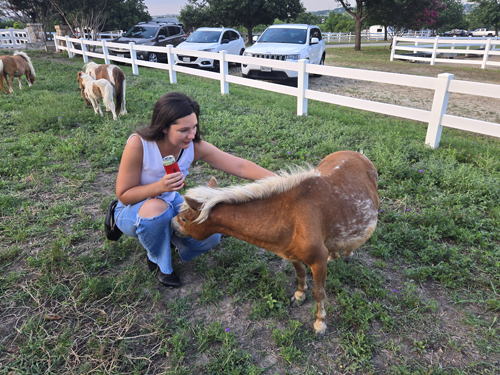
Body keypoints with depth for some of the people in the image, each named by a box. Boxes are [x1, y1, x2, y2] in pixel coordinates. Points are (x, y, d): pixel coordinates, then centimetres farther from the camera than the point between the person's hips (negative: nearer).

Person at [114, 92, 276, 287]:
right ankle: (160, 264, -9)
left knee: (211, 236, -16)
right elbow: (123, 195, -23)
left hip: (171, 203, 4)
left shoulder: (195, 146, -21)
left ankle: (166, 233, 14)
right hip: (134, 210, -3)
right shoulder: (138, 145, -31)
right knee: (157, 208, -39)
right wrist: (159, 187, -41)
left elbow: (240, 166, -24)